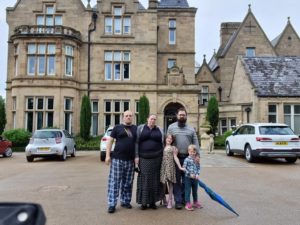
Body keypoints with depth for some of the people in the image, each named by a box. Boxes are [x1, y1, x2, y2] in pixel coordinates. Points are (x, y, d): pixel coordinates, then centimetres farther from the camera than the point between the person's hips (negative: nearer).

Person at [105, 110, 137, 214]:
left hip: (130, 160, 3)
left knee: (128, 183, 11)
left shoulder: (136, 128, 12)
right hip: (117, 159, -3)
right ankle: (112, 204, 4)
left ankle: (125, 201, 24)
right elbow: (110, 141, 2)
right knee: (114, 182, -2)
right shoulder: (117, 127, 3)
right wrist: (108, 155, -6)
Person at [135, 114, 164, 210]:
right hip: (143, 159, -2)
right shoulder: (140, 128, 4)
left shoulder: (159, 130, 10)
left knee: (154, 180, 4)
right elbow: (136, 143, 0)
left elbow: (163, 144, 10)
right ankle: (144, 202, 9)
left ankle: (152, 201, 15)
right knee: (144, 180, -1)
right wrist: (136, 156, -7)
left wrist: (163, 158, 4)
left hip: (156, 158, 2)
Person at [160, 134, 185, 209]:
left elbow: (175, 158, 3)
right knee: (163, 183, 6)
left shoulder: (173, 148, 6)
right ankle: (164, 199, 25)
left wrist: (180, 167, -3)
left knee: (170, 183, 1)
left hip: (170, 167, -2)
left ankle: (170, 201, 8)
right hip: (163, 167, 2)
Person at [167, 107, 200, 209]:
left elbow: (195, 143, 7)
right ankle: (178, 201, 9)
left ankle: (184, 199, 24)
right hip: (176, 157, -2)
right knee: (177, 180, 2)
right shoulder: (171, 127, 6)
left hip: (188, 158, 2)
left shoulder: (191, 129, 11)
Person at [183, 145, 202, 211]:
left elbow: (198, 168, 7)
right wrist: (190, 174, -16)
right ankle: (188, 204, 8)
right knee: (187, 191, 1)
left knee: (195, 191, 18)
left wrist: (197, 174, -9)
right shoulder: (187, 159, -11)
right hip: (188, 178, -5)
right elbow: (184, 168, -12)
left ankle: (195, 202, 33)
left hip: (195, 178, 5)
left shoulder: (197, 160, 4)